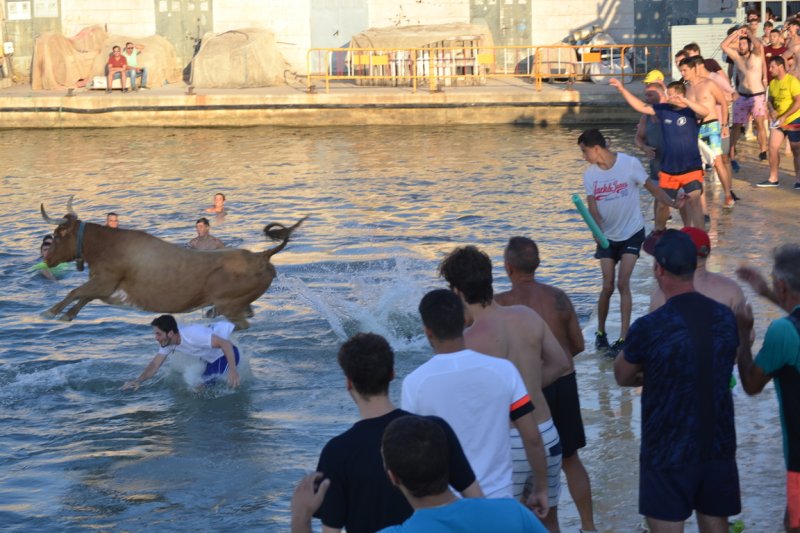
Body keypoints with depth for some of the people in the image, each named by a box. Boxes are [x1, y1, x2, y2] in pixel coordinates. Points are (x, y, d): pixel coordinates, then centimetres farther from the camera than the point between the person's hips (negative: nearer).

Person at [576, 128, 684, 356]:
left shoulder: (630, 164, -13)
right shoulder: (590, 175, -3)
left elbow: (652, 187, -8)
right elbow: (592, 208, -10)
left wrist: (673, 203, -25)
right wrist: (597, 228, -30)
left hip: (632, 234, -3)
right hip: (607, 236, 3)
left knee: (623, 283, -13)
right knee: (608, 286, -2)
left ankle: (623, 339, -11)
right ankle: (600, 332, 19)